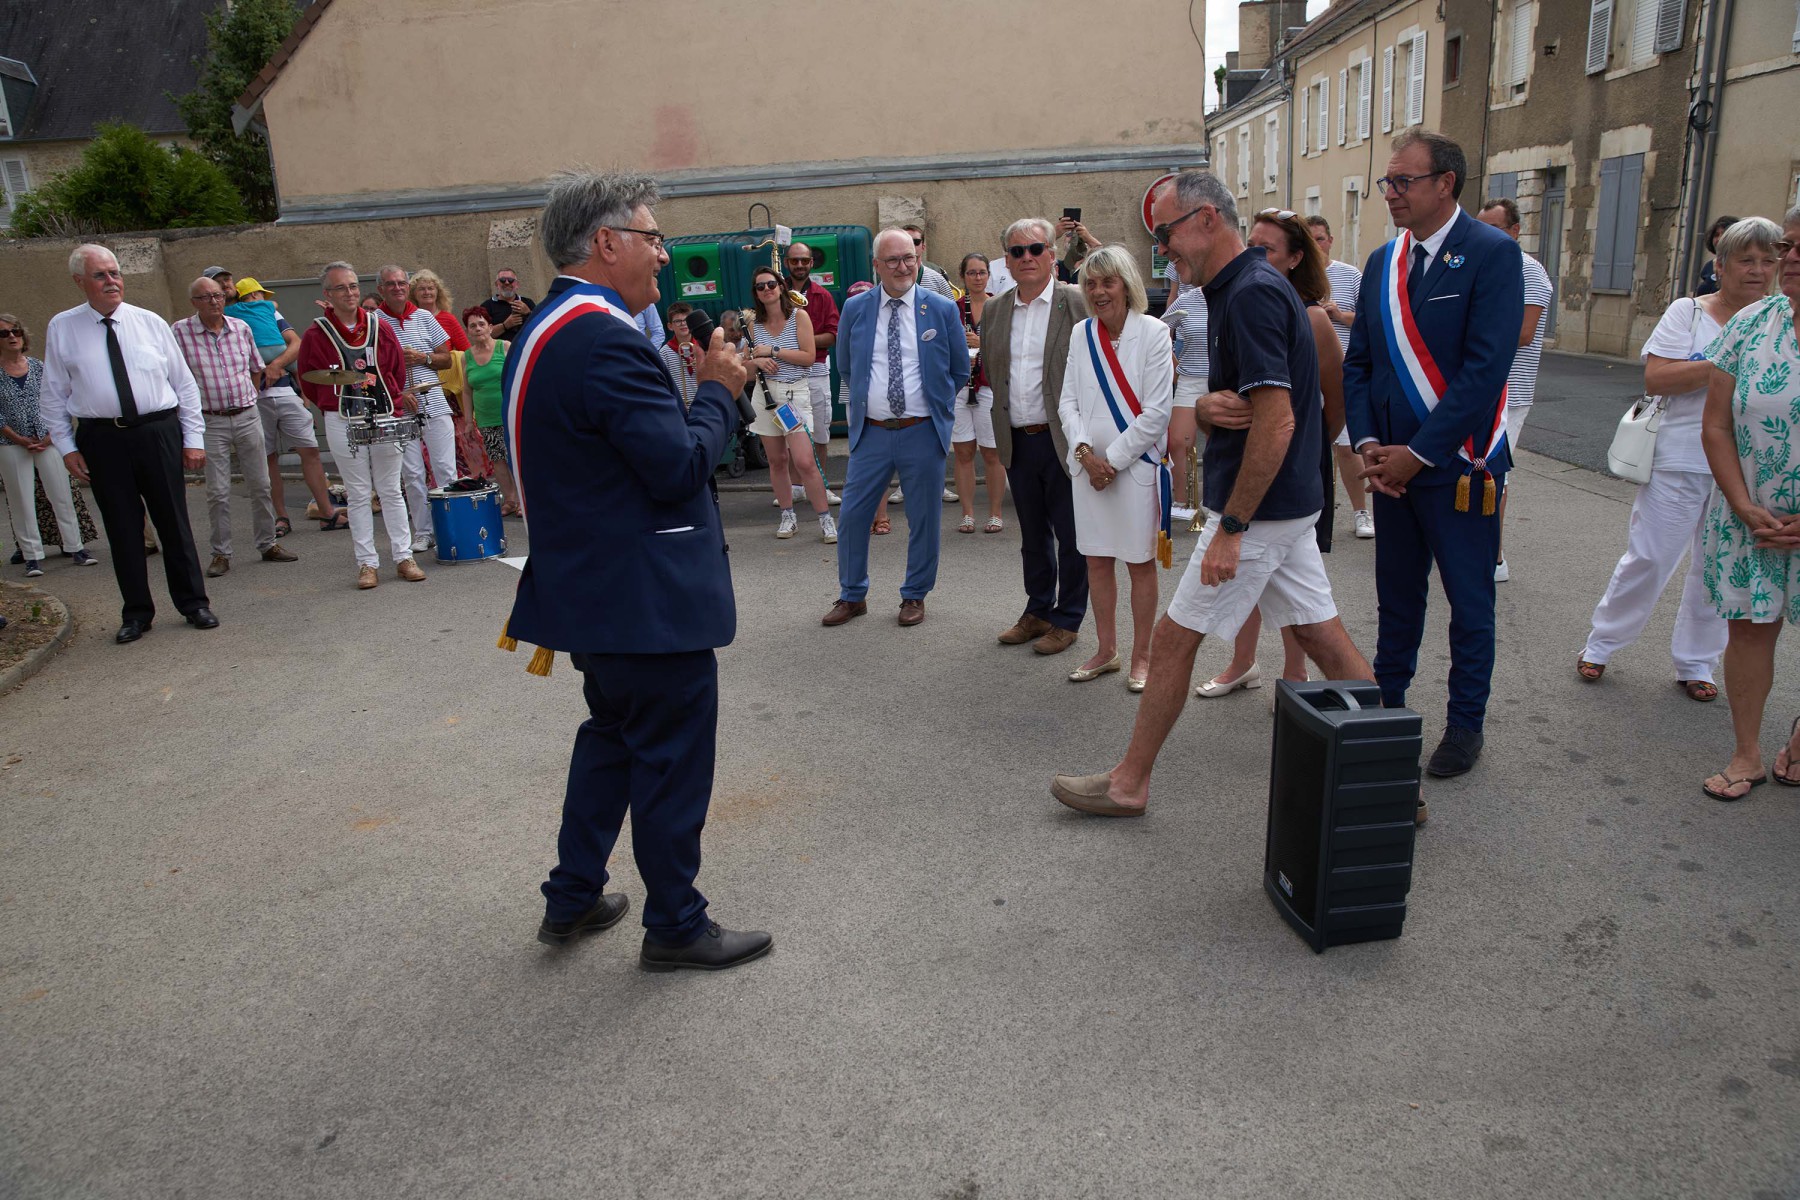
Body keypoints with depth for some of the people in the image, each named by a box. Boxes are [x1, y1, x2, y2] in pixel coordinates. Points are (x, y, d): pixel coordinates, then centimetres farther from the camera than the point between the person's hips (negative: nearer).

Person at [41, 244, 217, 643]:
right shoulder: (61, 328, 4)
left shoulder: (150, 322, 5)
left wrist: (193, 438, 2)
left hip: (159, 433, 0)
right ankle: (136, 613, 17)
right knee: (121, 528, 6)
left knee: (173, 521, 6)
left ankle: (193, 603, 18)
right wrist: (66, 447, 2)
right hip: (102, 439, 0)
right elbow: (53, 394, 8)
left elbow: (184, 383, 7)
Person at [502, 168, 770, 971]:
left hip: (593, 591, 10)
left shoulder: (544, 331, 11)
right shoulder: (604, 337, -23)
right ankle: (675, 926, 20)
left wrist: (696, 392, 9)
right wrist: (718, 391, -9)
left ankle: (572, 899, 34)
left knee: (612, 737, 23)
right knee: (673, 757, 4)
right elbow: (679, 466, -24)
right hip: (648, 595, -10)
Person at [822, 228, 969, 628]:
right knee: (853, 514, 5)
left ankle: (914, 595, 24)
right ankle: (852, 595, 21)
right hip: (870, 430, 1)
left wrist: (934, 402, 8)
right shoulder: (854, 308, 3)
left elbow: (960, 372, 9)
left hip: (923, 432, -1)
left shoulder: (943, 309, -1)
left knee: (923, 518, 7)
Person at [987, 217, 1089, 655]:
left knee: (1071, 536, 3)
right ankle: (1037, 612, 30)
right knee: (1033, 535, 17)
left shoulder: (1078, 304, -7)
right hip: (1017, 442, 5)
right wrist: (1002, 429, 12)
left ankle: (1067, 620, 17)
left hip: (1064, 440, -5)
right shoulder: (995, 311, 9)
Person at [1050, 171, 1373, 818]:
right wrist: (1211, 405, -1)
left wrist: (1231, 527, -23)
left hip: (1259, 509, -10)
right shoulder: (1245, 286, 13)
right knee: (1323, 636, 13)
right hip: (1288, 502, 10)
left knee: (1175, 638, -1)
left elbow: (1277, 422, -25)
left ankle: (1128, 783, 12)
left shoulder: (1251, 293, -19)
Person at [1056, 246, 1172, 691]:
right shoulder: (1081, 334, 5)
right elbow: (1068, 402, 5)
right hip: (1089, 465, 4)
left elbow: (1156, 413, -11)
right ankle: (1106, 651, 25)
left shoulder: (1154, 333, -8)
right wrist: (1085, 453, -10)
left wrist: (1113, 459, -12)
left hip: (1137, 463, -4)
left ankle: (1141, 656, 17)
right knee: (1097, 560, 11)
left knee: (1140, 563, 5)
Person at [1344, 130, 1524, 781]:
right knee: (1396, 594, 16)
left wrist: (1419, 453, -18)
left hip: (1459, 462, -5)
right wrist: (1368, 445, -5)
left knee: (1470, 601, 8)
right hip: (1392, 462, 5)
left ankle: (1465, 724, 22)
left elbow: (1486, 368, -18)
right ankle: (1386, 703, 30)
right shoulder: (1382, 261, 8)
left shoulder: (1492, 253, -10)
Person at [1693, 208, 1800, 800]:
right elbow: (1716, 426, 1)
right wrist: (1744, 508, -7)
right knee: (1749, 628, 6)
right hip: (1750, 515, 2)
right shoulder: (1752, 324, -1)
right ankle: (1747, 756, 20)